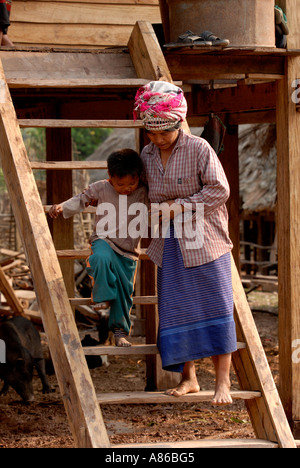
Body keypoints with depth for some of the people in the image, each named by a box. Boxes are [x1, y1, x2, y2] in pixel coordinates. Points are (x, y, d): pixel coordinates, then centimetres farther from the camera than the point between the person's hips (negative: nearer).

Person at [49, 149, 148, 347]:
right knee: (101, 258, -38)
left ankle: (120, 330, 19)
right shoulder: (100, 189, -4)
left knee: (125, 290, 2)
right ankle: (102, 296, -19)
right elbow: (82, 200, 7)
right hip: (104, 241, -2)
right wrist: (62, 207, -4)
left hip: (129, 251, 2)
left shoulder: (143, 193, -1)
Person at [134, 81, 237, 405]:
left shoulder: (199, 149, -11)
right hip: (170, 245, 5)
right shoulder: (147, 155, 6)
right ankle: (188, 379, 15)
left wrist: (181, 205, -16)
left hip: (204, 241, -5)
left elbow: (219, 190, -12)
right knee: (176, 310, 4)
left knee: (215, 307, -4)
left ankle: (222, 382, 0)